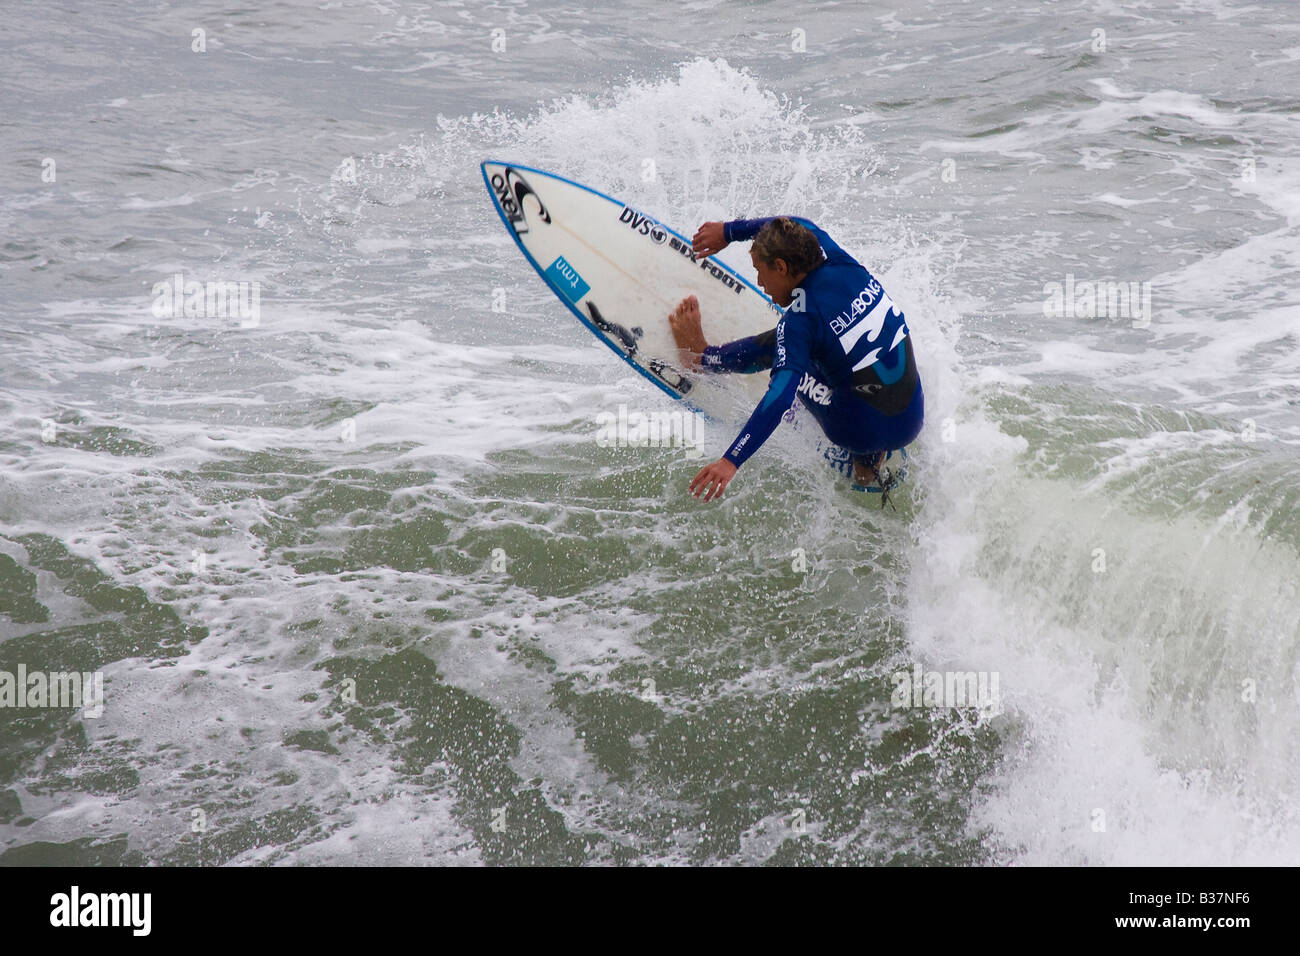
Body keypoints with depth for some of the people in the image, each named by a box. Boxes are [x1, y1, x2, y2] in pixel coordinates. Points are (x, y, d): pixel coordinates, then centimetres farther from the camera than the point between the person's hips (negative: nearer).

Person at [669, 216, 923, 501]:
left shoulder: (801, 319, -17)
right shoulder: (840, 262, 1)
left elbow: (781, 395, -27)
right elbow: (795, 227, 22)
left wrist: (731, 461, -32)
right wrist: (728, 231, 29)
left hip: (860, 432, -6)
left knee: (777, 347, 8)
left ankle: (702, 357, 33)